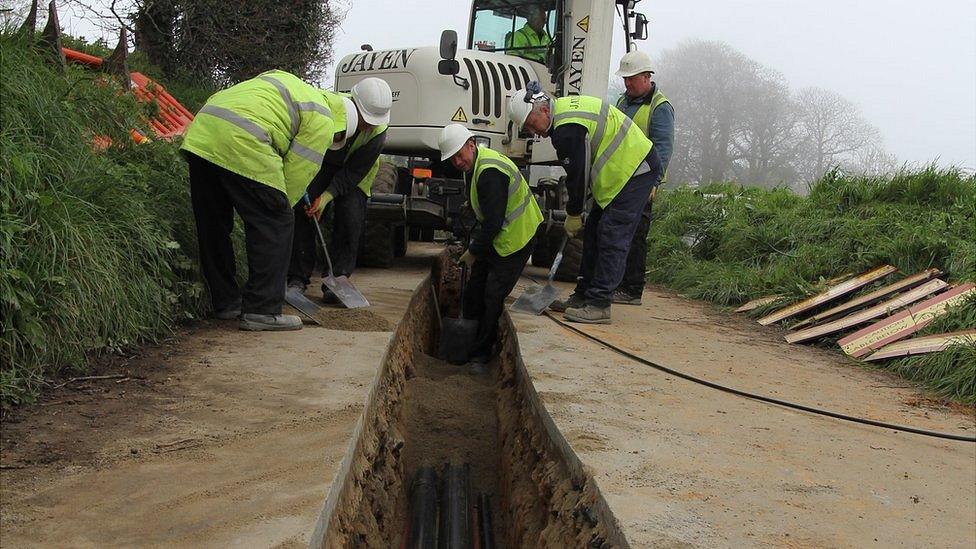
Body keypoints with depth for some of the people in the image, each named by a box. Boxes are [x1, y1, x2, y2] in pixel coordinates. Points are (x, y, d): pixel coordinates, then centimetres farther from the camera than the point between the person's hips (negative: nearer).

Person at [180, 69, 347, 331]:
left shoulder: (283, 82, 34)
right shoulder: (322, 120, 8)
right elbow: (297, 173, 3)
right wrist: (278, 206, 17)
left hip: (200, 132, 9)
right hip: (241, 144, -9)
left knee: (212, 225, 17)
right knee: (274, 225, 1)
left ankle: (226, 302, 27)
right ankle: (262, 310, 0)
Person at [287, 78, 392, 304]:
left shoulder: (378, 131, -28)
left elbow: (355, 172, -22)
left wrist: (327, 196, -30)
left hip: (353, 172, 1)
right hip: (319, 162, 0)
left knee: (351, 217, -15)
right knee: (303, 211, -12)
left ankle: (337, 278, -8)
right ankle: (297, 277, -4)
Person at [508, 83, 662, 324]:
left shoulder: (568, 129, -26)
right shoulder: (563, 108, 8)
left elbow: (577, 175, -18)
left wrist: (573, 215, -4)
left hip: (636, 169, -11)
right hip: (630, 166, 11)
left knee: (612, 236, -14)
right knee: (594, 231, 12)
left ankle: (599, 305, -15)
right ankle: (584, 295, 17)